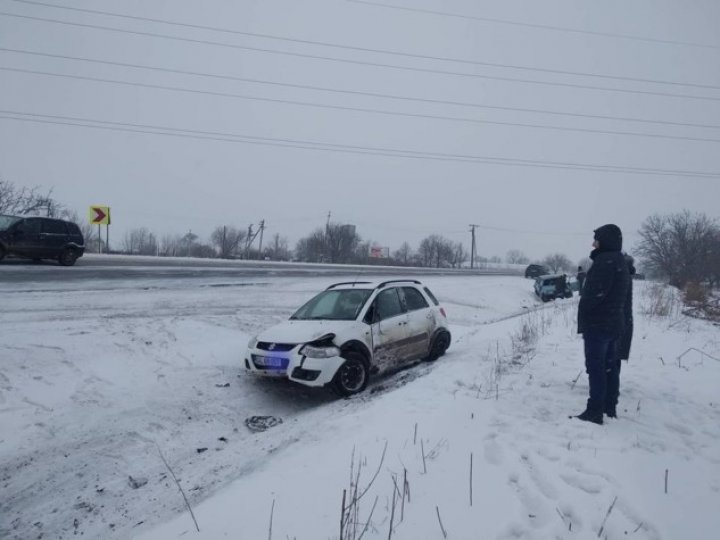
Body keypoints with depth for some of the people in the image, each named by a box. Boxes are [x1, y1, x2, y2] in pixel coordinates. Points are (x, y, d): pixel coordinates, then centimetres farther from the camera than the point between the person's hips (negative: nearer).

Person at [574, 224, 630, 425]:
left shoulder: (605, 261, -18)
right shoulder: (620, 261, 15)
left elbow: (595, 293, -24)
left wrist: (583, 312, -7)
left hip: (598, 323, -10)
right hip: (614, 322, 10)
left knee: (596, 368, -6)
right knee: (610, 367, 15)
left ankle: (595, 412, -2)